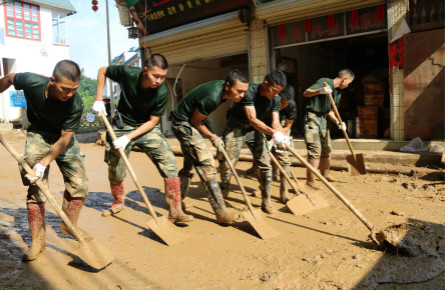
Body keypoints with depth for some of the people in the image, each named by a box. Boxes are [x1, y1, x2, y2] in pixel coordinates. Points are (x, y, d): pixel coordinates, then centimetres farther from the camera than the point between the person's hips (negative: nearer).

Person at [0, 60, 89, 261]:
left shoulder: (75, 104, -29)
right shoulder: (31, 82, -27)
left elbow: (64, 139, -22)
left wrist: (44, 163, -28)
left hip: (64, 140, 1)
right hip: (38, 136, 0)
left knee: (79, 184, -2)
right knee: (36, 188, -8)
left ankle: (69, 225, 21)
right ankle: (37, 241, 1)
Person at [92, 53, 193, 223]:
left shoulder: (162, 92, -23)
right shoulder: (127, 73, -22)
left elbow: (152, 121, -14)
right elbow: (102, 71, -2)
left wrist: (128, 138, -23)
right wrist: (99, 99, -9)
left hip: (147, 128, 0)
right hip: (122, 125, 1)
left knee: (168, 162, -17)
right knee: (115, 169, 6)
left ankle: (175, 211, -11)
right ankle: (118, 202, 36)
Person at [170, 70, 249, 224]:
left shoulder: (222, 88, -2)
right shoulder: (212, 98, -31)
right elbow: (195, 121, -18)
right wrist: (213, 137, -7)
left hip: (186, 124, 10)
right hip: (184, 124, -10)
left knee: (189, 165, 17)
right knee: (206, 164, -14)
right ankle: (222, 213, -11)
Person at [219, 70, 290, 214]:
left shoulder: (275, 99, -11)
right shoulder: (249, 91, -28)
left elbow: (275, 122, -14)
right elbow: (252, 119, -36)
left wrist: (284, 136, -36)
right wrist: (273, 133, -49)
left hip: (256, 129, 4)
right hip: (237, 127, -4)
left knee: (265, 163, -5)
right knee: (226, 162, -6)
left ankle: (266, 201, 7)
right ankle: (222, 194, 20)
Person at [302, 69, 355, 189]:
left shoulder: (338, 92, 13)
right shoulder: (324, 82, -12)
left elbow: (330, 111, 17)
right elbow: (306, 93, -22)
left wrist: (338, 122, 0)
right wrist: (319, 91, -40)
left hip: (323, 119, 9)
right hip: (312, 117, -9)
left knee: (326, 149, 16)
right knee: (315, 149, -14)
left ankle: (325, 173, 35)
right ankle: (310, 180, -9)